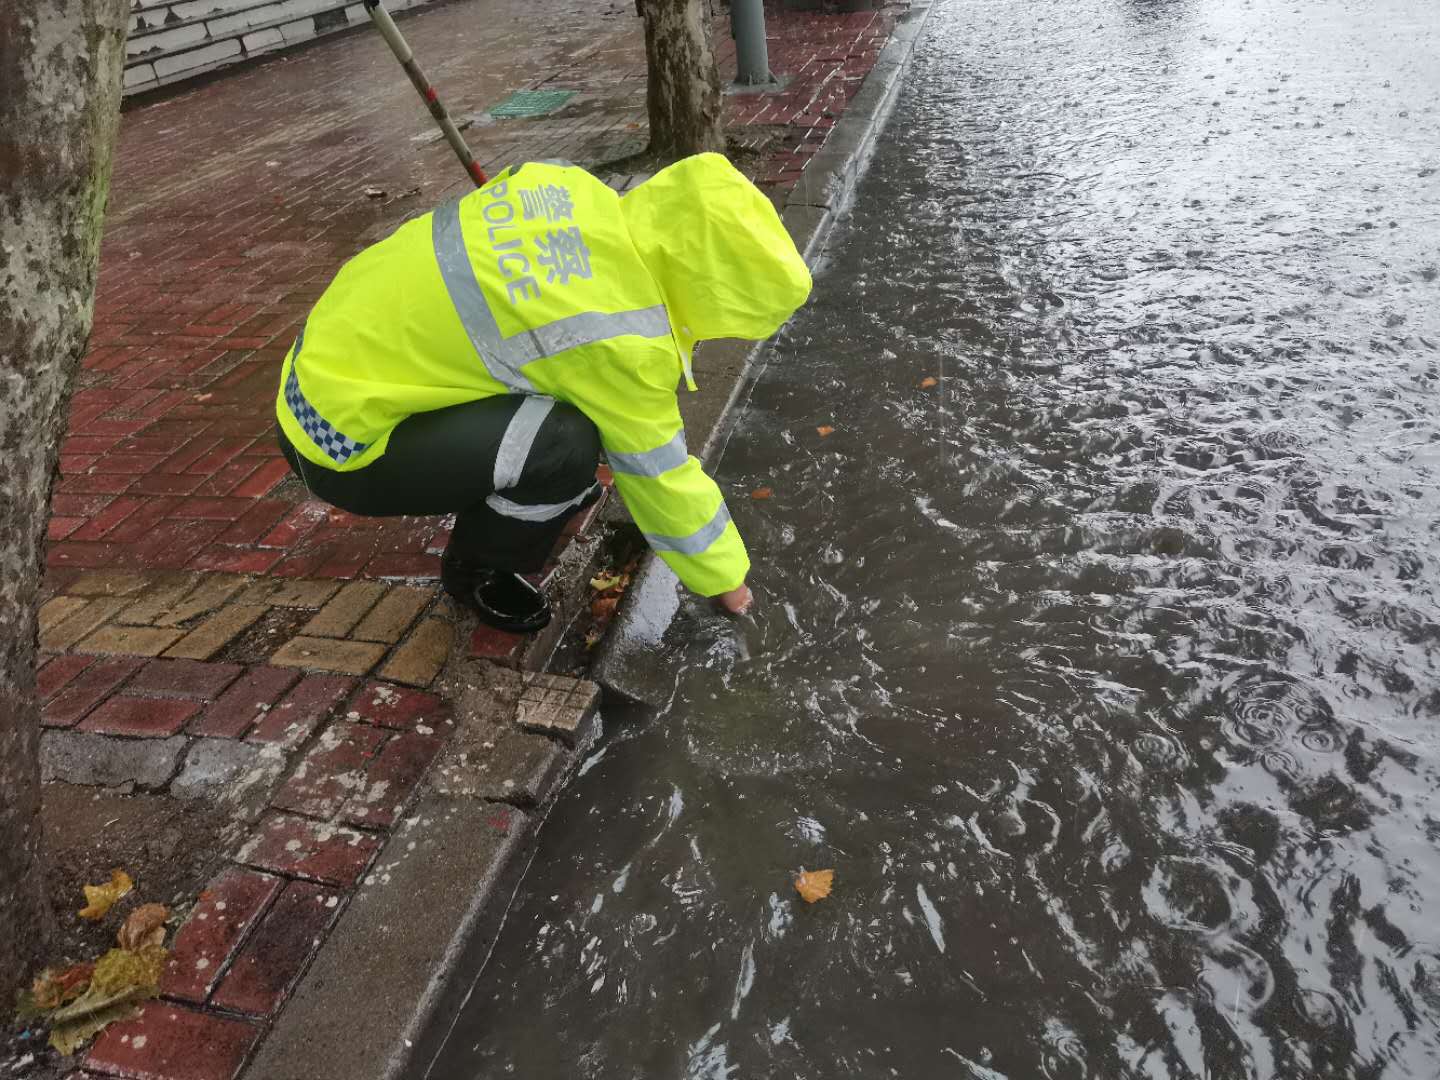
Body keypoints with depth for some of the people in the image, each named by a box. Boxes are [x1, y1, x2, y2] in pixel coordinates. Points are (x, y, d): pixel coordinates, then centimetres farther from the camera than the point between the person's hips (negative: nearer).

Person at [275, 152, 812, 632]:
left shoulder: (571, 189, -7)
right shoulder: (618, 339, -28)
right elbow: (659, 474, -16)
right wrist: (724, 577, 1)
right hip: (340, 435, -8)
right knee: (565, 447, -24)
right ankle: (476, 571, 4)